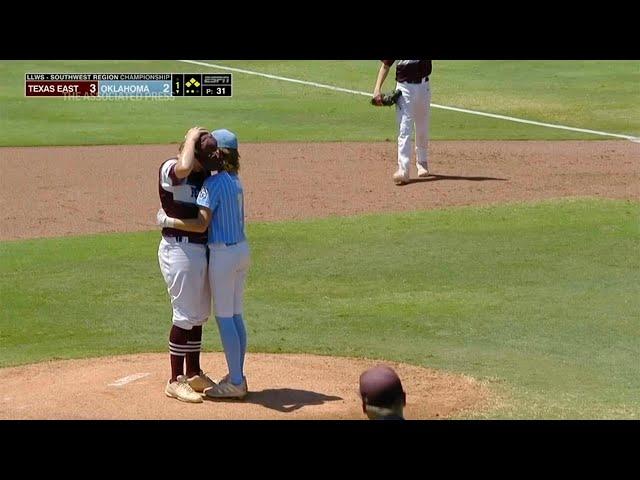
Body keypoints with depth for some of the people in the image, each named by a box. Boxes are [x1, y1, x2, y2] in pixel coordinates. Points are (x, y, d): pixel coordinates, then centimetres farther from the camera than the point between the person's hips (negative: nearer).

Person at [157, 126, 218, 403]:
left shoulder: (204, 173, 10)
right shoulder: (169, 169, -15)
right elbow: (184, 167, -37)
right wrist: (191, 138, -24)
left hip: (200, 249, 9)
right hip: (179, 248, -9)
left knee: (199, 314, 17)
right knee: (185, 315, -5)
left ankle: (194, 374, 29)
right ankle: (175, 381, 3)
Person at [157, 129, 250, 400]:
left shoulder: (213, 184, -17)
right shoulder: (235, 181, 10)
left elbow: (201, 224, -23)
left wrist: (167, 221, -13)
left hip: (223, 253, -9)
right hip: (242, 250, 9)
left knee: (224, 318, -2)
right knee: (235, 315, 14)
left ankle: (235, 383, 0)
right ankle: (237, 377, 19)